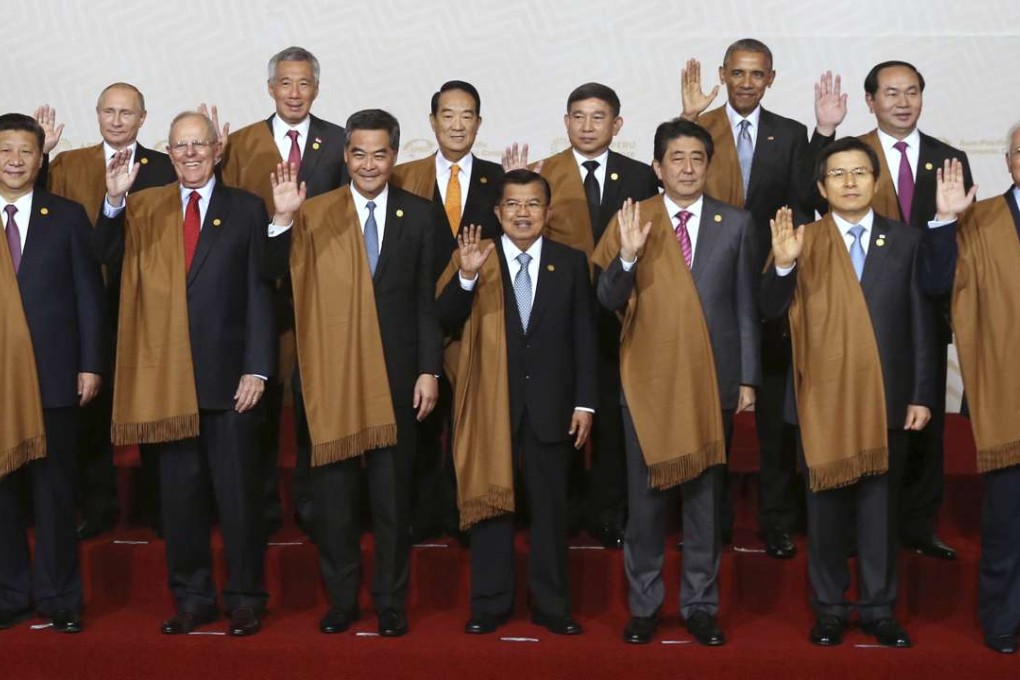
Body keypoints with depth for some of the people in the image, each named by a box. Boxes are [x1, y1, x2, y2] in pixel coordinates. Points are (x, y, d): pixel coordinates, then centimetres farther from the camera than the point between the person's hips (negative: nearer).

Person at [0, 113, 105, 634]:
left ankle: (58, 597, 15)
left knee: (54, 489, 5)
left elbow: (89, 295, 3)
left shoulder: (67, 216, 4)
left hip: (52, 375, -1)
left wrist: (91, 364, -3)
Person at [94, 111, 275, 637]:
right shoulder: (145, 209, 10)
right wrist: (114, 201, -22)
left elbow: (260, 293, -1)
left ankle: (245, 598, 15)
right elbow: (107, 255, -6)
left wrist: (257, 369, -8)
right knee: (179, 490, 9)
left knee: (237, 490, 3)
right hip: (167, 375, 3)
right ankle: (191, 598, 21)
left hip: (228, 375, -2)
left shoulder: (246, 209, 3)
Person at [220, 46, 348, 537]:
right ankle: (263, 500, 16)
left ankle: (311, 501, 16)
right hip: (261, 286, 1)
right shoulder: (241, 143, 6)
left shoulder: (340, 142, 5)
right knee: (263, 396, 6)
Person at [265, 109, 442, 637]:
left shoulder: (419, 216, 2)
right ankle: (341, 598, 23)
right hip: (331, 372, 0)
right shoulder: (315, 214, 1)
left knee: (393, 491, 8)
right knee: (333, 492, 8)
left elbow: (428, 300, 3)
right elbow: (273, 272, -10)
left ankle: (391, 601, 21)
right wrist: (282, 218, -26)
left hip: (396, 372, 0)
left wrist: (429, 371, -2)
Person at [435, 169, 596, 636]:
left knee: (550, 508, 8)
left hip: (551, 404, 0)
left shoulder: (571, 263, 4)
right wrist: (466, 276, -23)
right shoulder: (474, 259, 2)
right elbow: (446, 322, -6)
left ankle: (551, 605, 18)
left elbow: (584, 337, 4)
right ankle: (490, 603, 17)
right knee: (491, 504, 7)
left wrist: (585, 402, -1)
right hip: (490, 404, 0)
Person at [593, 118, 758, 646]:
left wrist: (748, 379, 3)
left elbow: (746, 308, 6)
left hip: (713, 381, 1)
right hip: (648, 379, -1)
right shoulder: (631, 220, 1)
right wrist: (627, 256, -21)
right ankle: (643, 606, 21)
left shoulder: (735, 224, 4)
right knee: (645, 499, 7)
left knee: (705, 498, 9)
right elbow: (608, 301, -3)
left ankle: (700, 605, 21)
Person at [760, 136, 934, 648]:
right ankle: (829, 608, 19)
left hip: (886, 397, 1)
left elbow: (920, 323, 4)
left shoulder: (905, 241, 3)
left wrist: (921, 394, 0)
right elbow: (772, 311, -7)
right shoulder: (802, 242, 1)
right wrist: (782, 264, -25)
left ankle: (878, 608, 20)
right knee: (826, 505, 9)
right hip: (822, 396, 0)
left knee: (879, 505, 9)